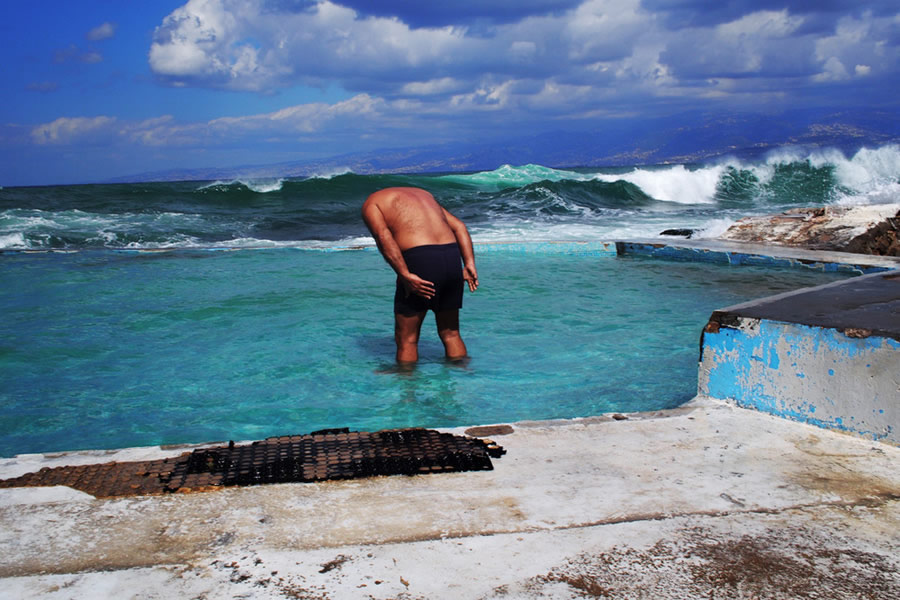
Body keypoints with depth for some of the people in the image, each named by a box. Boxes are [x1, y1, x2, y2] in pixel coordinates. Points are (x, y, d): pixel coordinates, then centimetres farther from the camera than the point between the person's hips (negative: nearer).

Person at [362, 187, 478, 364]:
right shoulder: (421, 193, 31)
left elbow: (383, 237, -11)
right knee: (450, 333, 19)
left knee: (406, 338, 9)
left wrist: (404, 275, -17)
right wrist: (469, 264, 10)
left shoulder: (371, 204, 12)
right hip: (452, 257, 6)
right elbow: (459, 226, 19)